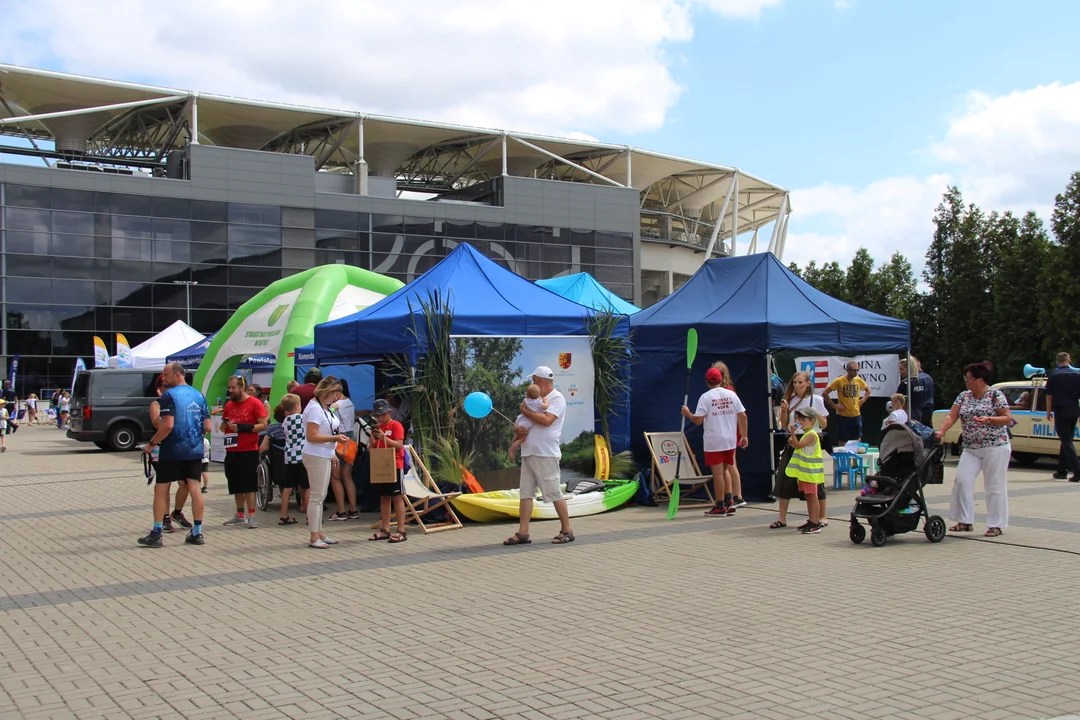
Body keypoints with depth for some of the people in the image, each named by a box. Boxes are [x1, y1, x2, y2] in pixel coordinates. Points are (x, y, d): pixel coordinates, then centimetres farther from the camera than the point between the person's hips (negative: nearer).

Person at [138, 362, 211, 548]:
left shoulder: (169, 395, -10)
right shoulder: (199, 395, 9)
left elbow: (168, 425, -19)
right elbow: (207, 426, 9)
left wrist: (151, 444, -9)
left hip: (172, 451, -5)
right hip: (195, 451, 6)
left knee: (161, 489, 4)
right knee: (194, 488, 6)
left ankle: (156, 534, 5)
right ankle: (197, 533, 8)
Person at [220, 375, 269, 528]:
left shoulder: (255, 403, -6)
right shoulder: (228, 405, 12)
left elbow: (264, 425, -11)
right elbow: (223, 426, 20)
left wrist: (243, 427, -20)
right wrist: (225, 425, -4)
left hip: (249, 451, -6)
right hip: (231, 451, 6)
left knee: (249, 485, -4)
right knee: (236, 486, 11)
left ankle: (251, 517, -1)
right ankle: (240, 516, 19)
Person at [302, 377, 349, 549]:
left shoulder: (325, 408, 13)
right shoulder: (315, 408, -16)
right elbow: (311, 436, -22)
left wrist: (331, 454, 18)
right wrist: (334, 438, -21)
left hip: (324, 457, 10)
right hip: (316, 457, -10)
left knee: (320, 496, 14)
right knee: (317, 496, -6)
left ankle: (319, 533, 22)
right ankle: (314, 538, -1)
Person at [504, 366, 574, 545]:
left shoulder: (557, 398, -6)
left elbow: (546, 420, -22)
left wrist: (525, 411, -11)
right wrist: (517, 429, -6)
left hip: (546, 455, -8)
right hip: (528, 454, 8)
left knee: (555, 494, -2)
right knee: (525, 494, 4)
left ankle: (566, 531, 8)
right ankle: (523, 533, 6)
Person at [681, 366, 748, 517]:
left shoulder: (705, 397, -8)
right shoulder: (731, 394, 3)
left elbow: (698, 420, -12)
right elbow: (743, 416, 1)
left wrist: (687, 414, 6)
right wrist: (744, 436, 8)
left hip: (714, 442, -4)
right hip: (730, 441, 4)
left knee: (718, 473, 1)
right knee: (724, 470, 20)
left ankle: (720, 507, 6)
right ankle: (729, 501, 12)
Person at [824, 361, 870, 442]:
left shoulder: (859, 380, 2)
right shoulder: (839, 381, -10)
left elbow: (868, 390, 21)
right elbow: (824, 393, -9)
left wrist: (862, 400, 6)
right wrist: (834, 405, -10)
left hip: (856, 415, 4)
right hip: (843, 416, -4)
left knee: (858, 441, 6)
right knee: (842, 441, 4)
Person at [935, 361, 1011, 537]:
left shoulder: (996, 395, -7)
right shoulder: (964, 396, 8)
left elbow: (1008, 419, -7)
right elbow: (951, 417, 1)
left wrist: (988, 420, -22)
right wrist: (940, 431, -16)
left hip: (995, 447, -5)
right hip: (970, 449, 5)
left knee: (994, 486, 0)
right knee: (962, 480, -5)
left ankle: (995, 525, 9)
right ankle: (965, 521, 3)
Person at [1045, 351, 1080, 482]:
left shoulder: (1054, 375, -5)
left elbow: (1049, 396, -3)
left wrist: (1049, 412, 7)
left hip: (1061, 411, -4)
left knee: (1066, 441, -4)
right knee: (1067, 440, 14)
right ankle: (1061, 470, 19)